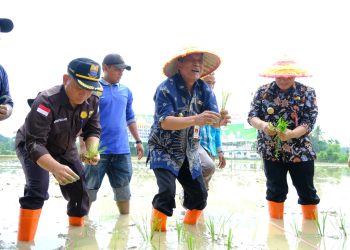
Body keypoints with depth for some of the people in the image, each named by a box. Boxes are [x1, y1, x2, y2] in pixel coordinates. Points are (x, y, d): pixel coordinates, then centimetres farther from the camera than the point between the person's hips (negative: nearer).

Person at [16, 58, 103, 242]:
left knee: (80, 191, 3)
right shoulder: (46, 102, -38)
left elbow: (93, 130, -7)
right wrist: (56, 168, -58)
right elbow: (34, 144, -41)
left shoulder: (92, 101, -19)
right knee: (37, 189, -28)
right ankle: (25, 241, -17)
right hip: (31, 146, -5)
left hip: (65, 148, 6)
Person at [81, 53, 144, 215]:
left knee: (123, 189, 12)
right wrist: (83, 145, -13)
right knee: (89, 190, 2)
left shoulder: (126, 91, 13)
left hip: (122, 149, 5)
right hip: (97, 149, -4)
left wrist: (138, 141, 17)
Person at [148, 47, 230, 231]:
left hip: (189, 153, 5)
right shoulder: (166, 88, -20)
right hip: (163, 150, -5)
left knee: (199, 195, 6)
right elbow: (164, 122, -31)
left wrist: (220, 121, -39)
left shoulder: (204, 90, -4)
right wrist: (195, 120, -45)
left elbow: (211, 119, -14)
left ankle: (189, 225, 32)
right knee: (167, 192, -22)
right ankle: (157, 230, -2)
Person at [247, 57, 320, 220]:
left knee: (307, 191, 8)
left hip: (300, 151, 0)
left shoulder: (307, 92, -3)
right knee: (275, 190, 7)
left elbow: (309, 122, -10)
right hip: (271, 151, 1)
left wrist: (292, 134, -29)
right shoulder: (263, 91, 0)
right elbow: (252, 116, -4)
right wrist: (262, 125, -27)